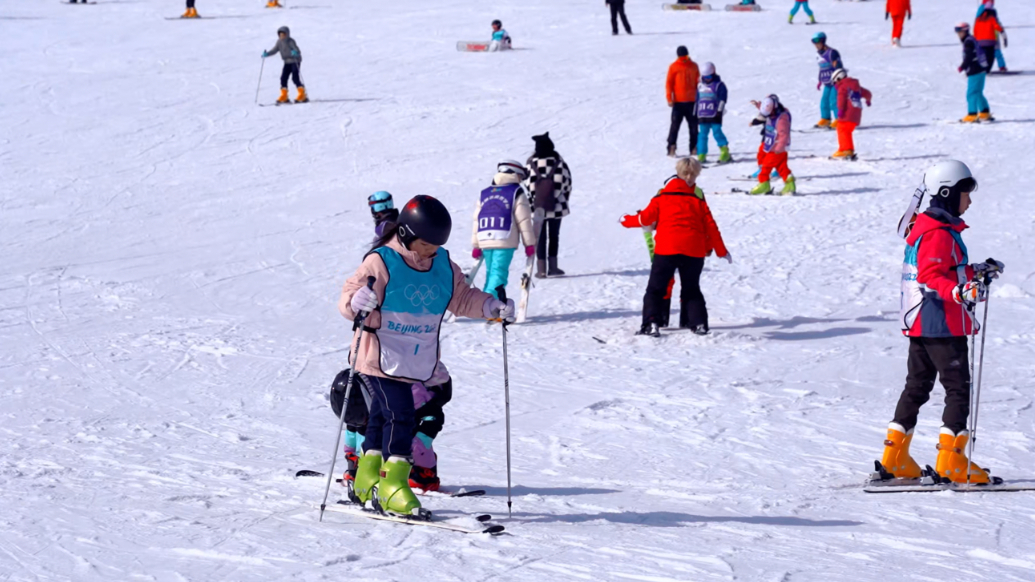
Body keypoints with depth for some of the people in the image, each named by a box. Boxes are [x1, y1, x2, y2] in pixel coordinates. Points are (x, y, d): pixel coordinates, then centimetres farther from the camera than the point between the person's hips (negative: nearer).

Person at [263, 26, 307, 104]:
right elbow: (274, 50, 13)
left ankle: (303, 96, -9)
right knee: (283, 78, 1)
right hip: (287, 62, 7)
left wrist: (295, 53, -49)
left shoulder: (290, 41, -16)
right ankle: (284, 97, 9)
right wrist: (267, 54, -1)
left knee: (295, 78, -13)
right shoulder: (279, 42, 4)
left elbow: (297, 50, -26)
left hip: (295, 61, -7)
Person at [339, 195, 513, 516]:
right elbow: (349, 295, -16)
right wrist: (357, 303, -39)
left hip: (416, 364, 6)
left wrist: (492, 307, 1)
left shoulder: (444, 266, 7)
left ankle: (367, 483, 25)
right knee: (399, 416, -16)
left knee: (382, 416, 15)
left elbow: (462, 298, 17)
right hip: (381, 358, -6)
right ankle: (393, 484, -11)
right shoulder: (382, 262, -12)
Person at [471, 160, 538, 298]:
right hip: (505, 242, -5)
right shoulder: (517, 193, 3)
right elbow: (523, 220, -2)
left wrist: (476, 246, 19)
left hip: (485, 242, 5)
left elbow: (476, 220, 16)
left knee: (491, 274, 17)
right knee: (498, 275, -9)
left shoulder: (484, 194, 18)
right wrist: (530, 244, 2)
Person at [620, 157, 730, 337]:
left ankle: (650, 323, -12)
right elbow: (710, 226, 9)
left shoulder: (662, 196, 6)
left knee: (656, 288, 3)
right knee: (691, 289, 17)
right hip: (693, 250, 2)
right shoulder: (698, 199, 8)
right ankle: (698, 323, 6)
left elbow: (646, 217, 7)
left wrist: (627, 221, 27)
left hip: (666, 249, -2)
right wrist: (721, 251, 17)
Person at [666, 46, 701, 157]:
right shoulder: (673, 67, -1)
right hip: (678, 102, -3)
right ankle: (671, 147, -2)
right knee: (675, 124, -5)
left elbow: (698, 82, 14)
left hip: (692, 102, 3)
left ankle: (694, 148, 11)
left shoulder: (693, 66, 9)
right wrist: (669, 98, -11)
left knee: (693, 126, 5)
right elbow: (669, 83, -3)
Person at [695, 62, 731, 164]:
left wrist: (719, 110, -12)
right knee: (702, 134, 4)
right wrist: (695, 113, 22)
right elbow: (697, 100, 22)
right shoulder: (700, 86, 16)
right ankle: (701, 155, 6)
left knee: (717, 132, -11)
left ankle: (725, 153, -5)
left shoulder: (719, 85, -1)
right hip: (702, 115, 5)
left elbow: (722, 99, -5)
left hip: (714, 115, -5)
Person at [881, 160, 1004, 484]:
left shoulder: (926, 228, 16)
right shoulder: (939, 234, -17)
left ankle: (895, 456, 17)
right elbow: (930, 275, -29)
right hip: (942, 325, -11)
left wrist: (977, 272, 30)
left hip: (919, 324, 11)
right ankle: (951, 460, -7)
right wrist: (959, 292, -42)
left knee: (917, 386, 15)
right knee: (959, 389, -6)